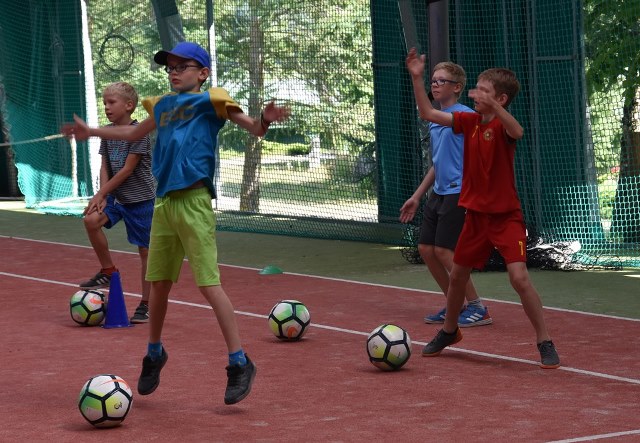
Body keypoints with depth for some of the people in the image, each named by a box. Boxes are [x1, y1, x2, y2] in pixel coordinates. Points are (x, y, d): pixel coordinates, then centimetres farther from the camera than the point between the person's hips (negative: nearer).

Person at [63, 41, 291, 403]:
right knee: (159, 282, 14)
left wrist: (265, 119, -32)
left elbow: (254, 129, -9)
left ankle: (240, 363, -7)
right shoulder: (163, 106, 17)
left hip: (193, 201, -7)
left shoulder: (210, 101, -2)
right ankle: (155, 354, 33)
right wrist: (91, 132, 41)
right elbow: (134, 133, 35)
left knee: (209, 283, -12)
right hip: (164, 201, 7)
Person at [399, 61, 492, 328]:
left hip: (458, 193, -9)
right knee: (425, 249, 6)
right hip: (438, 193, 9)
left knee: (443, 250, -12)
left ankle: (477, 309, -2)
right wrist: (417, 196, 26)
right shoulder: (434, 122, 16)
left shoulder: (465, 115, -11)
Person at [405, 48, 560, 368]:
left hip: (506, 216, -7)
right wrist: (416, 78, -2)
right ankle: (449, 332, 41)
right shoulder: (469, 122, 2)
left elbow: (517, 132, -41)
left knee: (519, 277, -19)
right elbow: (428, 113, 8)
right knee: (457, 275, 18)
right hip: (476, 214, 7)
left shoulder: (502, 124, -16)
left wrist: (493, 107, -56)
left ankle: (545, 343, -9)